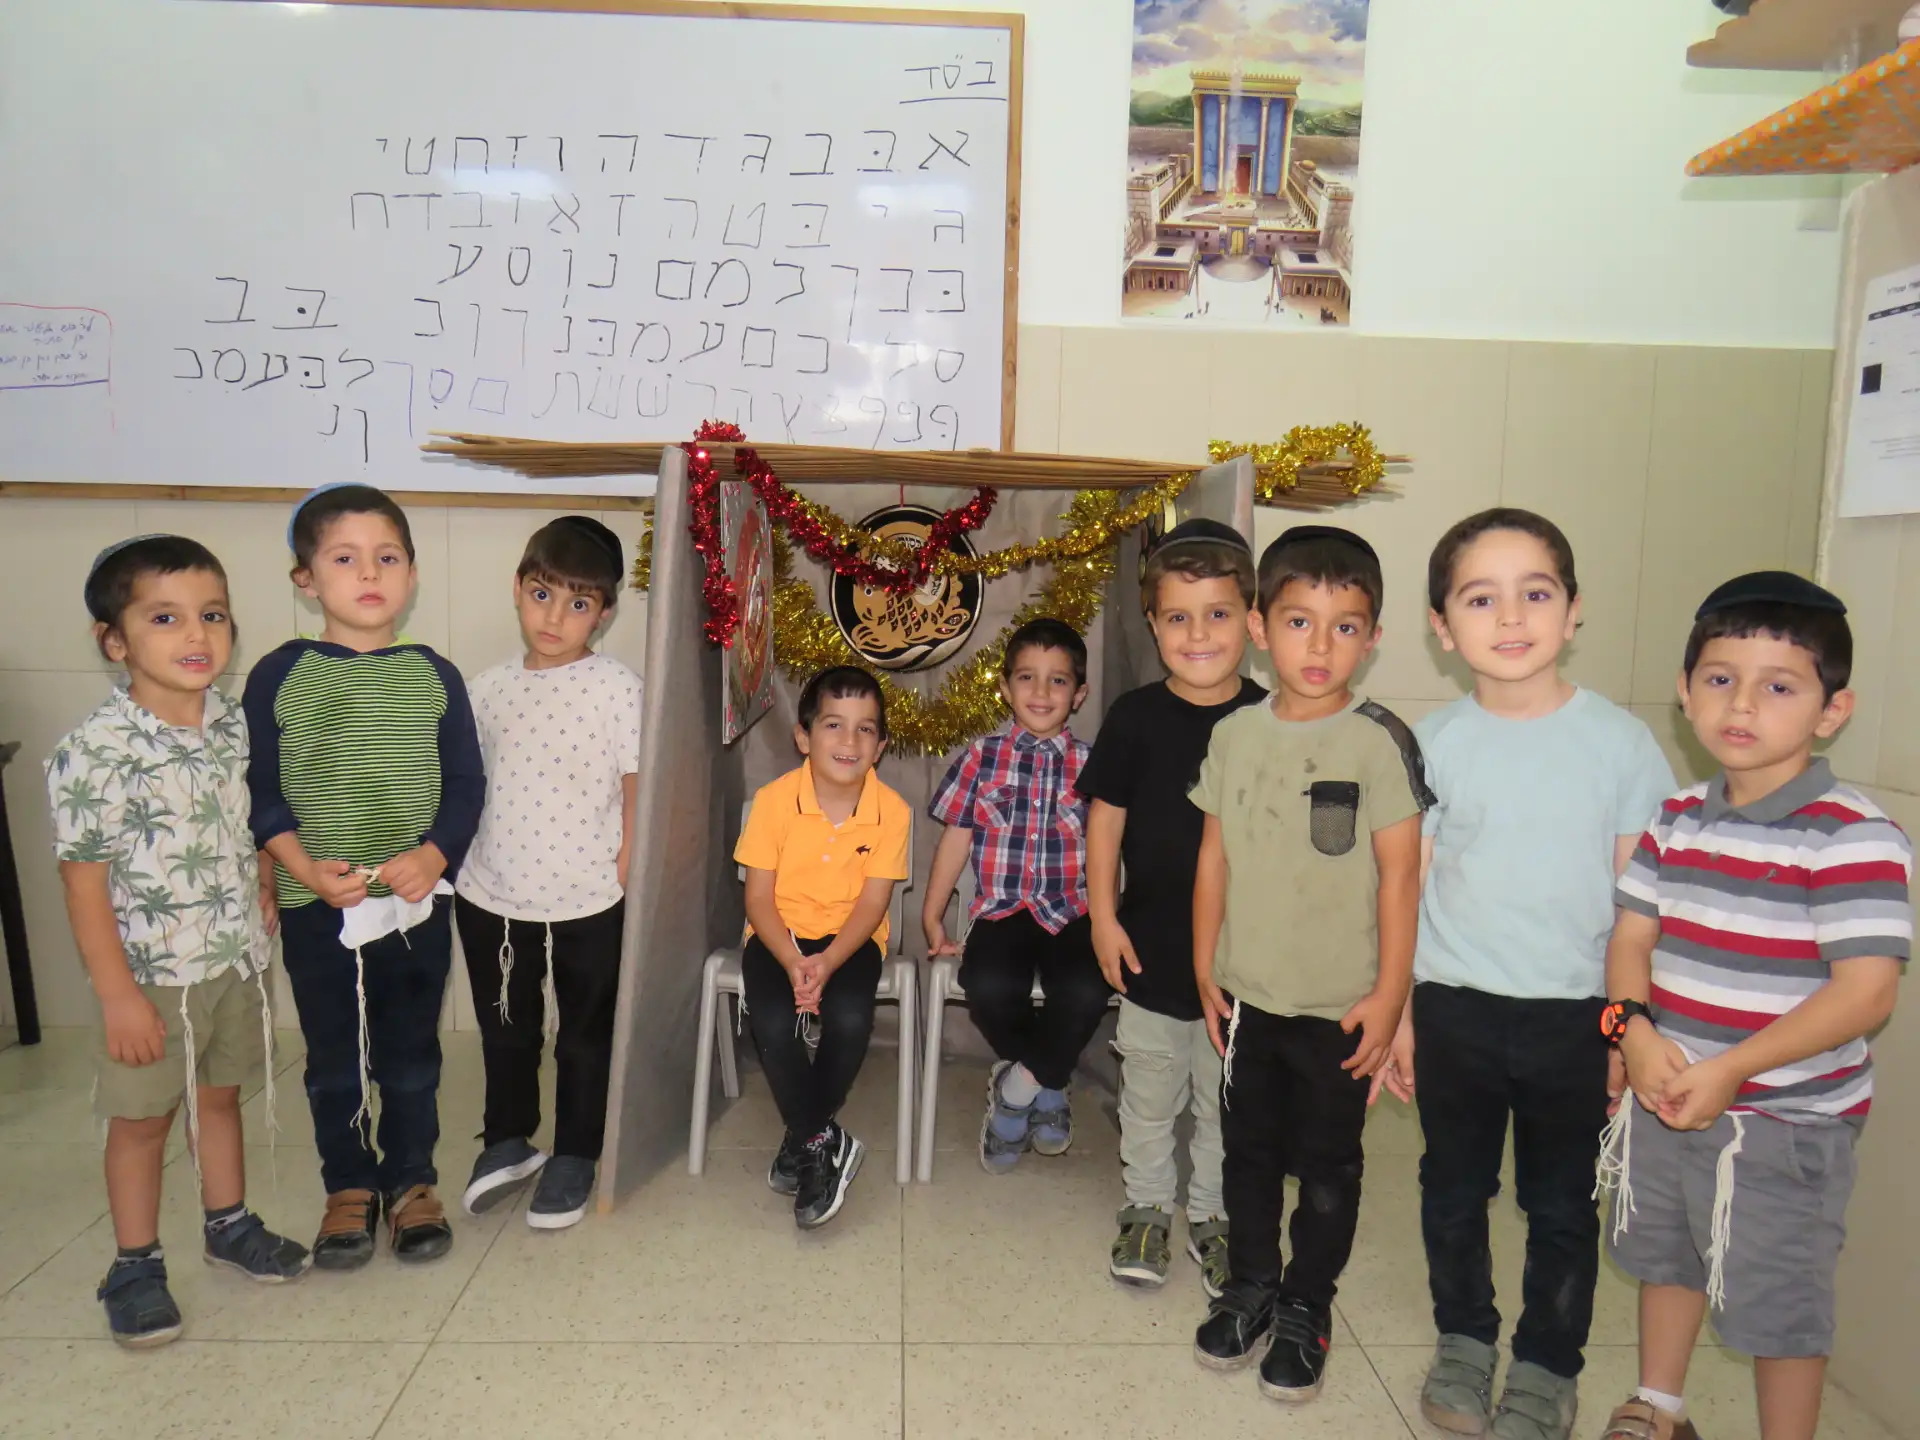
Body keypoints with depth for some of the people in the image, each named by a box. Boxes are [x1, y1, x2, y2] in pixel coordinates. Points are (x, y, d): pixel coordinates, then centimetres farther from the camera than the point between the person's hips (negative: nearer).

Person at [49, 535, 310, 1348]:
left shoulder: (233, 723, -3)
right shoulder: (96, 752, -20)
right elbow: (83, 878, -17)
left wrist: (261, 894, 5)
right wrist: (117, 994, -16)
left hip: (238, 958, 5)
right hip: (153, 973, -5)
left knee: (220, 1096, 21)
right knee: (142, 1117, 12)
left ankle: (230, 1226, 40)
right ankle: (136, 1266, 30)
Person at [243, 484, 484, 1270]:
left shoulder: (433, 675, -1)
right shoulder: (278, 676, -4)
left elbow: (466, 784, -1)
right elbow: (258, 790, -3)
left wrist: (432, 857, -17)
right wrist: (305, 868, -16)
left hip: (416, 903, 1)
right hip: (315, 907, 0)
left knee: (410, 1053, 13)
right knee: (332, 1059, 14)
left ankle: (411, 1181, 31)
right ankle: (349, 1186, 32)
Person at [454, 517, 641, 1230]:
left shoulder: (619, 690, -13)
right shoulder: (489, 689, 0)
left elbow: (637, 794, -10)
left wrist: (622, 882, -10)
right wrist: (454, 866, 5)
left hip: (588, 904, -4)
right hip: (491, 899, 4)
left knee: (586, 1035, 15)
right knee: (504, 1029, 22)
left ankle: (576, 1156, 34)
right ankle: (508, 1141, 44)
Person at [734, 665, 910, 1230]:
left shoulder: (891, 810, -10)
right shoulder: (774, 799, -12)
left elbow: (873, 903, -10)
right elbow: (759, 897, -9)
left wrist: (827, 962, -25)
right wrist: (793, 963, -24)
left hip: (850, 937, 0)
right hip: (780, 933, 0)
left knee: (850, 1019, -28)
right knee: (772, 1022, -27)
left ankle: (801, 1140, -2)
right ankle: (823, 1142, -5)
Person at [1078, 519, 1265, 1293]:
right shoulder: (1136, 718, -8)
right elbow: (1105, 816, -2)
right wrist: (1103, 916, -5)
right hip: (1153, 944, 0)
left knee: (1227, 1098, 16)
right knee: (1151, 1091, 15)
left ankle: (1212, 1214, 36)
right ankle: (1147, 1207, 35)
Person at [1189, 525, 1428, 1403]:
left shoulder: (1379, 742, -13)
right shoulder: (1235, 735, -1)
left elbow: (1399, 874, -11)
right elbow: (1215, 858, 4)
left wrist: (1389, 995, -10)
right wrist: (1206, 969, 6)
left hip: (1340, 1004, -3)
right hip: (1247, 996, 4)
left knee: (1327, 1166, 13)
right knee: (1247, 1150, 18)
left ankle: (1306, 1307, 33)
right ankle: (1250, 1287, 39)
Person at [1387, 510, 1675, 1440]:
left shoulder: (1621, 743, -5)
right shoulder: (1433, 744, -4)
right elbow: (1405, 888, 1)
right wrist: (1395, 1013, 2)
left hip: (1574, 1014, -1)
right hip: (1454, 1008, 1)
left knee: (1561, 1205, 12)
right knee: (1454, 1188, 15)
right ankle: (1463, 1339, 36)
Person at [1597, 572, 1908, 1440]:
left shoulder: (1854, 839, -19)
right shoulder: (1677, 820, 1)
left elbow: (1865, 992, -23)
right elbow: (1631, 933, 4)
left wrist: (1728, 1071, -25)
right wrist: (1634, 1030, -15)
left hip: (1784, 1123, -7)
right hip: (1663, 1102, 7)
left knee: (1779, 1301, 10)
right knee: (1665, 1258, 25)